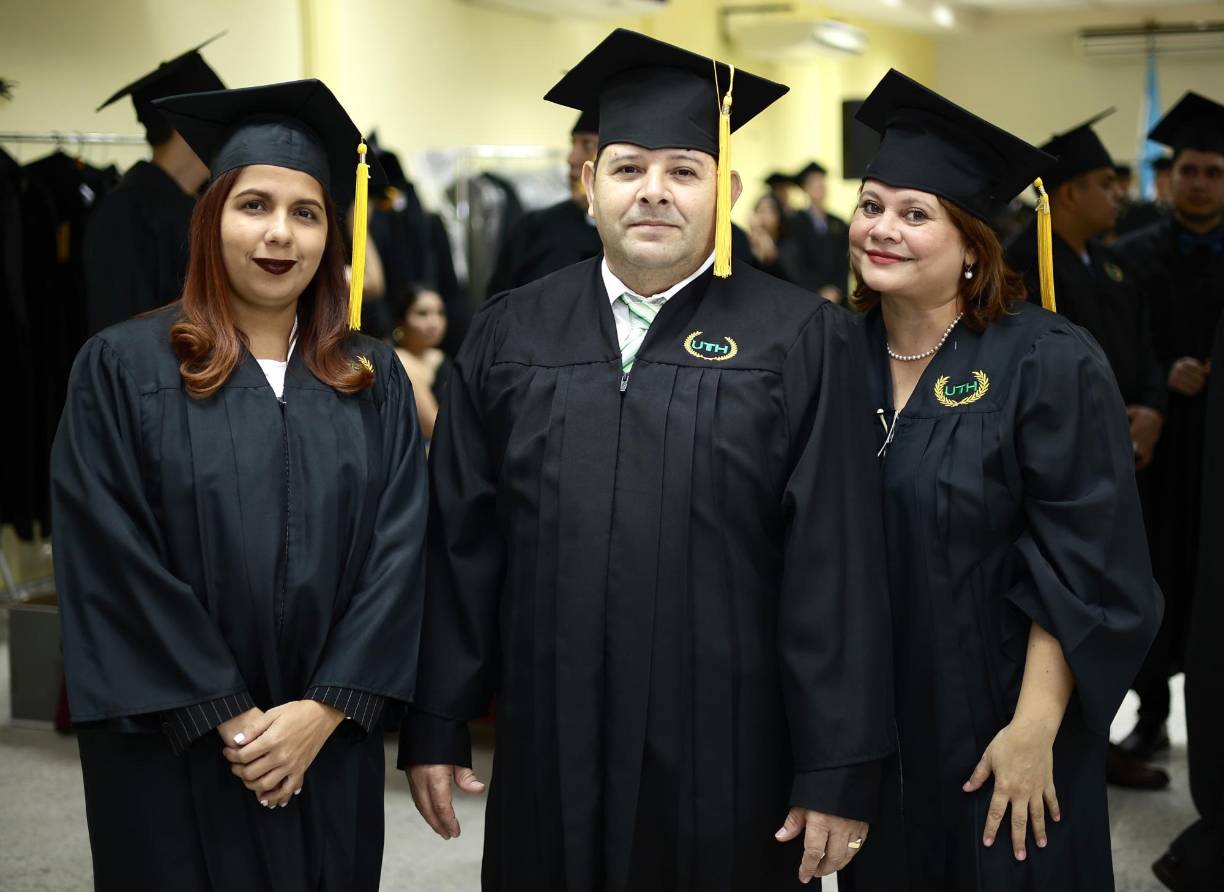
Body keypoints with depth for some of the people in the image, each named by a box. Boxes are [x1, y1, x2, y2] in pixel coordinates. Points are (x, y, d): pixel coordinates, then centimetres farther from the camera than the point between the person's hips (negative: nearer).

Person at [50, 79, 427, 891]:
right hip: (175, 758, -3)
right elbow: (114, 564, -11)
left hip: (329, 751, 3)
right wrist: (231, 720, -13)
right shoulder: (123, 368, -5)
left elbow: (397, 552, -1)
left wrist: (325, 711, -12)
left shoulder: (375, 382, 6)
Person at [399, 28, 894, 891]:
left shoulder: (802, 342, -4)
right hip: (551, 762, 3)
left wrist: (839, 775, -10)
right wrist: (436, 728, 4)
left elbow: (837, 568, -8)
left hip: (727, 771, -2)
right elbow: (460, 543, 6)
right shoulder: (511, 335, 5)